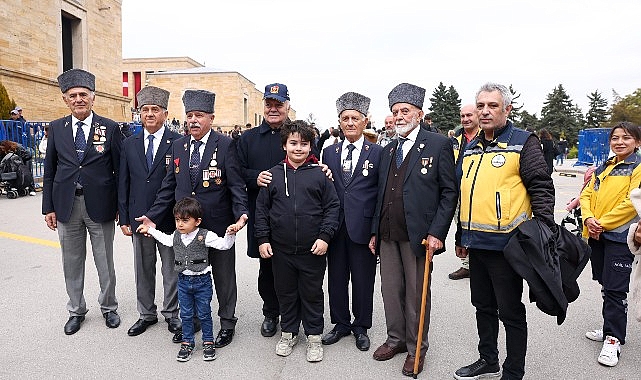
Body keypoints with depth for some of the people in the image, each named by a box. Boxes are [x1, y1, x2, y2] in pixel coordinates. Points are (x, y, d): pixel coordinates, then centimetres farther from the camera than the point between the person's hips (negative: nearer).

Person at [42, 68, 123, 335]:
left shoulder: (110, 128, -4)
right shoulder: (56, 128, 4)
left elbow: (119, 169, -3)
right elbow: (49, 171, 7)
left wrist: (122, 207, -5)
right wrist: (48, 207, 3)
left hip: (100, 205, -2)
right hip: (66, 206, 3)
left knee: (105, 263, 11)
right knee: (72, 263, 14)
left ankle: (109, 308, 32)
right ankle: (76, 311, 33)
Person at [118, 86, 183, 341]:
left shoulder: (178, 143, -6)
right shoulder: (129, 144, 7)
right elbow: (123, 184, 8)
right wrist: (124, 218, 5)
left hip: (169, 219, -4)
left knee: (171, 271, 8)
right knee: (143, 270, 17)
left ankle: (172, 316, 24)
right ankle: (146, 314, 34)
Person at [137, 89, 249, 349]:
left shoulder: (225, 145, -7)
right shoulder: (178, 145, 7)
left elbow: (236, 184, -11)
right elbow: (169, 185, 9)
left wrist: (241, 213, -26)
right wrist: (153, 215, 3)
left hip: (218, 225, -4)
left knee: (223, 276, 11)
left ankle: (227, 322, 29)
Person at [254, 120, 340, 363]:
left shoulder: (319, 174, -2)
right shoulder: (273, 174, 2)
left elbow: (332, 207, 0)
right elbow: (261, 208, 6)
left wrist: (325, 236, -9)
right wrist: (263, 239, 1)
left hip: (312, 250, -1)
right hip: (281, 250, 2)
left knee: (312, 294, 11)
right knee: (285, 293, 16)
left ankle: (314, 337, 28)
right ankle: (288, 333, 35)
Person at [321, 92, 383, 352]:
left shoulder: (377, 153, -1)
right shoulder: (329, 153, 9)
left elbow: (383, 192, -2)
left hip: (363, 227, -3)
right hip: (335, 226, 3)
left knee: (363, 279, 9)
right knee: (336, 278, 13)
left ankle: (361, 326, 28)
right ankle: (341, 323, 31)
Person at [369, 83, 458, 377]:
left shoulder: (438, 145, -3)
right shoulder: (388, 150, 15)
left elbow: (450, 192, -7)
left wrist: (437, 233, -14)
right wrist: (375, 231, 12)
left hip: (417, 235, -5)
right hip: (387, 235, 6)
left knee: (417, 293, 8)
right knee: (390, 290, 14)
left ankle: (416, 349, 26)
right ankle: (396, 339, 33)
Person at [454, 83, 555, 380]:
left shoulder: (523, 142, -6)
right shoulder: (471, 148, 13)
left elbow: (541, 188, -10)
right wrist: (463, 236, 20)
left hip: (505, 244, -7)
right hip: (476, 244, 7)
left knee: (510, 312, 6)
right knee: (483, 306, 18)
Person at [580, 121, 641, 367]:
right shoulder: (603, 168, 14)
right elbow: (587, 194, 10)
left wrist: (603, 223, -15)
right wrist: (589, 219, -8)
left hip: (620, 236, -7)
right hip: (597, 235, 7)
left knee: (615, 289, -4)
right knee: (605, 286, 16)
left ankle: (613, 340, 6)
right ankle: (611, 329, 30)